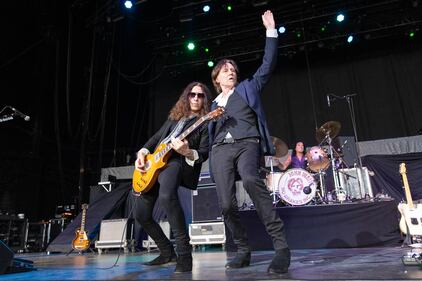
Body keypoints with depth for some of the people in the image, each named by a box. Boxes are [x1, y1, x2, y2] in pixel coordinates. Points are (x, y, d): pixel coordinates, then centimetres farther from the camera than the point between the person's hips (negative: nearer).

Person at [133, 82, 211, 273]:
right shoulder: (174, 117, 25)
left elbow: (204, 153, -4)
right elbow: (156, 138, 24)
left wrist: (187, 152, -24)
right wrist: (143, 151, 6)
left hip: (178, 162, -7)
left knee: (166, 196, -39)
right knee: (141, 215, 6)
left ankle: (184, 254, -25)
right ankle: (167, 251, 25)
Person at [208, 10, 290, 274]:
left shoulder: (248, 88, 20)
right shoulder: (214, 104, 26)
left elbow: (268, 64, 12)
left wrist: (271, 30, 9)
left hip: (247, 143, -3)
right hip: (221, 149, 3)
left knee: (251, 179, -35)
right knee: (226, 204, -12)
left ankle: (282, 246, -31)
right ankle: (244, 250, 9)